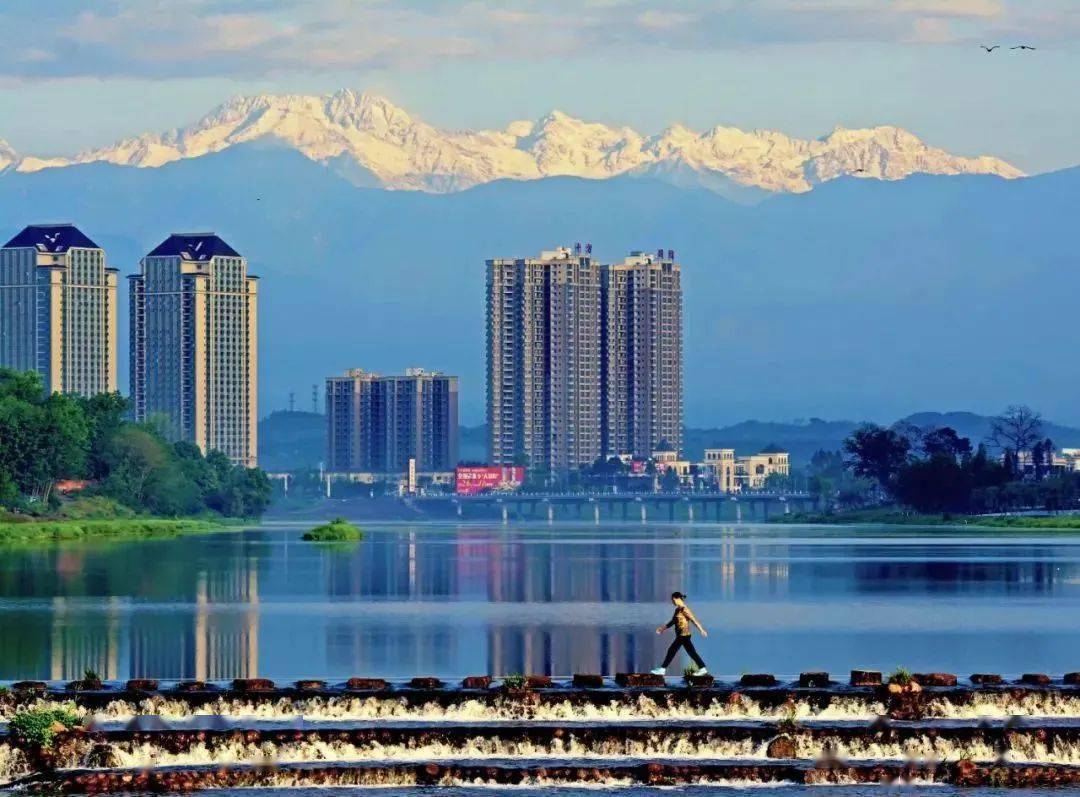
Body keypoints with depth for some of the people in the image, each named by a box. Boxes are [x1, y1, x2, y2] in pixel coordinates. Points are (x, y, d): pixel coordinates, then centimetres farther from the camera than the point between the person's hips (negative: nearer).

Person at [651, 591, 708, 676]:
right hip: (681, 635, 9)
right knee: (691, 652, 10)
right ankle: (702, 669, 12)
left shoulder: (684, 609, -14)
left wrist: (701, 630, -20)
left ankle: (662, 669, 1)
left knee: (672, 650, -4)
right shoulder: (677, 610, 14)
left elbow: (693, 620, -17)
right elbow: (673, 621, 23)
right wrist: (663, 628, 21)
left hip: (683, 635, -9)